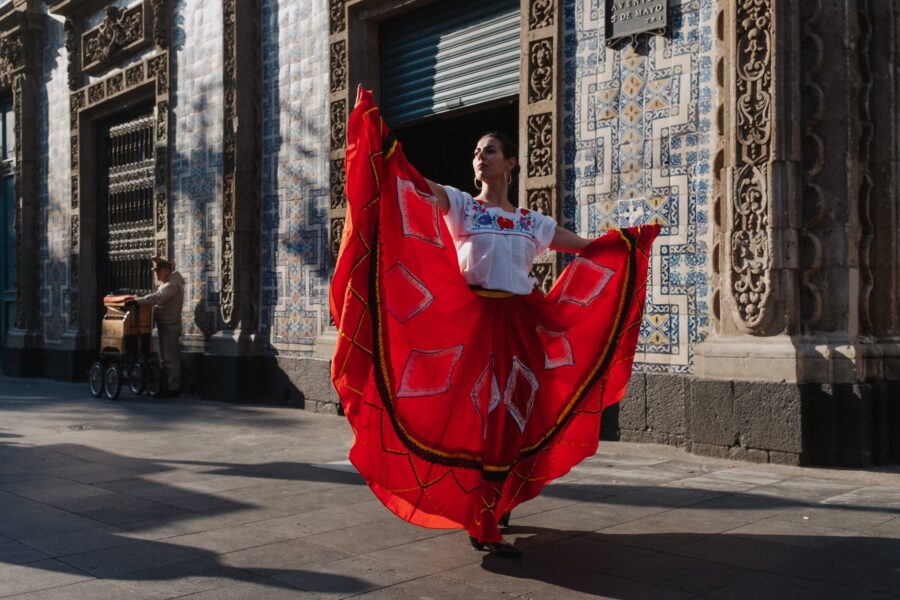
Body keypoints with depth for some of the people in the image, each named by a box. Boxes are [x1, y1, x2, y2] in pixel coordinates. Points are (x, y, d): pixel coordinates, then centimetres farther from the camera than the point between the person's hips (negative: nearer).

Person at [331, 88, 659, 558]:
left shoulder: (532, 222, 13)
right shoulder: (460, 206, 3)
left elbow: (590, 249, 21)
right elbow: (417, 184, -14)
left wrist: (629, 241, 13)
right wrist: (382, 142, -26)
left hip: (521, 324, 4)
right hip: (473, 321, -4)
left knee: (515, 416, 10)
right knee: (478, 416, -5)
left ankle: (496, 505, 30)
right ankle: (483, 526, 2)